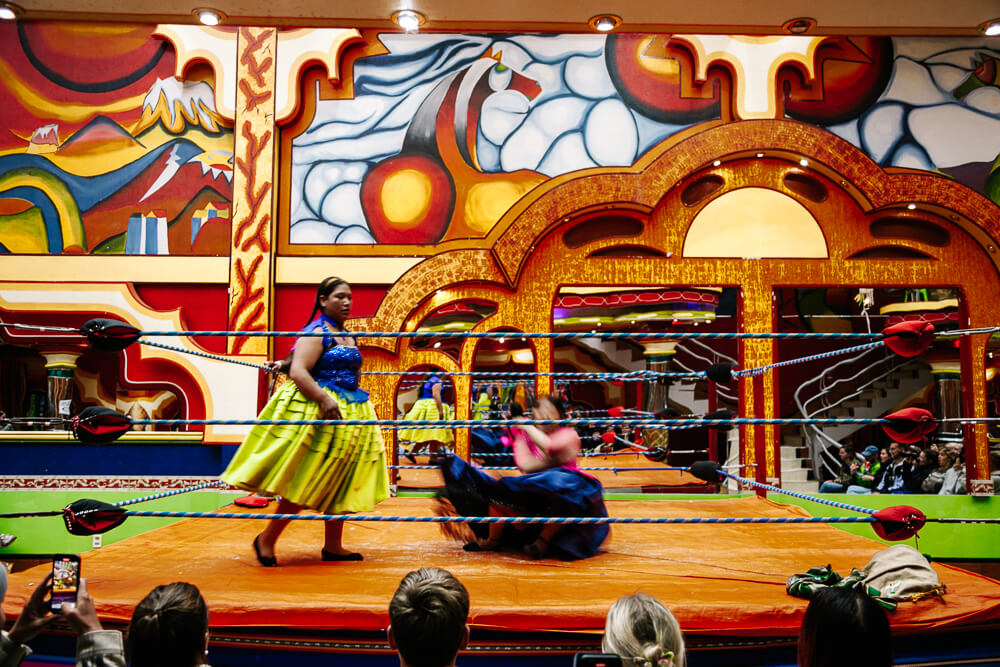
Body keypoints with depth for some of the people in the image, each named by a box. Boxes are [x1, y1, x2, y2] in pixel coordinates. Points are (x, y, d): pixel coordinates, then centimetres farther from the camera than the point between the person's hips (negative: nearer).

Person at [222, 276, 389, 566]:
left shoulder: (349, 337, 16)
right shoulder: (315, 333, -11)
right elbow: (297, 372, -22)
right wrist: (324, 399, -31)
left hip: (349, 414, 9)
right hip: (314, 411, -9)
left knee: (340, 482, 9)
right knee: (305, 483, -7)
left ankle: (332, 546, 18)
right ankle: (267, 539, 8)